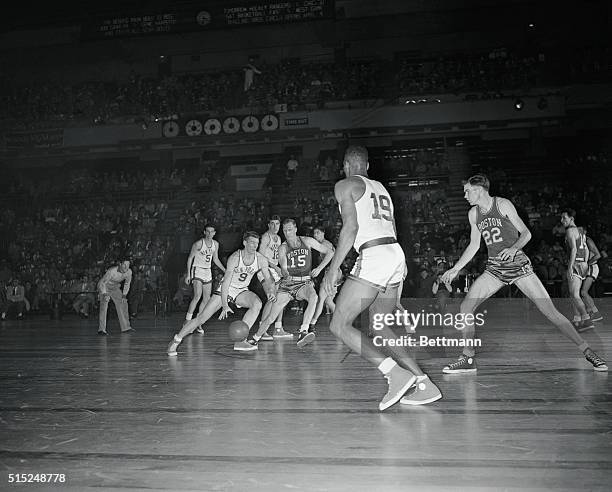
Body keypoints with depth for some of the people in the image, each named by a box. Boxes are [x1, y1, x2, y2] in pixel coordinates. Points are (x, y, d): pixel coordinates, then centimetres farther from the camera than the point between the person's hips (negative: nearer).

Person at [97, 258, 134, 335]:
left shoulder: (129, 271, -19)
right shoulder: (112, 271, -35)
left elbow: (127, 283, 0)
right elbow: (103, 283, -24)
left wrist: (124, 295, -5)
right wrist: (105, 294, -35)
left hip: (115, 288, 6)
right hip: (104, 287, -6)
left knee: (123, 304, 2)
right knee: (104, 305, -22)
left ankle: (125, 327, 12)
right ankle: (101, 329, -23)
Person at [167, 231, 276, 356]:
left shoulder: (261, 260, -12)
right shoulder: (235, 258, -24)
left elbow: (267, 279, 2)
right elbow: (226, 281, -27)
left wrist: (269, 290, -21)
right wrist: (225, 306, -34)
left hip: (241, 292, 4)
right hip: (226, 290, -3)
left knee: (257, 303, -28)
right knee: (201, 318, -9)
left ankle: (240, 341, -23)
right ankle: (175, 341, 10)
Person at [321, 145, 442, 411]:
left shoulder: (345, 185, 4)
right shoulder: (381, 188, 27)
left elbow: (351, 227, -10)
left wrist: (334, 267, -9)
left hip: (374, 256, -8)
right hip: (397, 253, 9)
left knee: (339, 325, -4)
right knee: (379, 327, 17)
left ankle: (396, 374, -17)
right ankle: (424, 385, 10)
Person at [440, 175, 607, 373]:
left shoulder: (503, 204, -7)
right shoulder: (473, 214, 8)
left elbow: (526, 233, -5)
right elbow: (474, 246, 17)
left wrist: (513, 248, -25)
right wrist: (454, 270, 15)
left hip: (518, 265, -5)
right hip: (494, 268, 5)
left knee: (550, 310, -9)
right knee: (465, 306, -8)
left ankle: (588, 353, 1)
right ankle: (468, 359, 3)